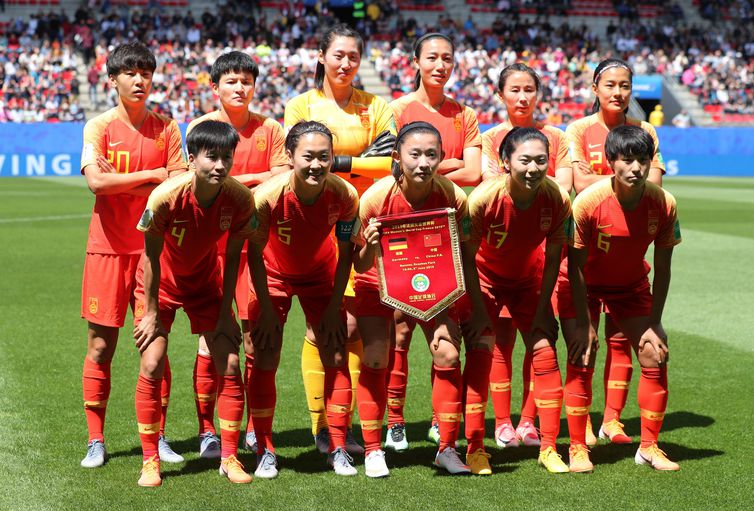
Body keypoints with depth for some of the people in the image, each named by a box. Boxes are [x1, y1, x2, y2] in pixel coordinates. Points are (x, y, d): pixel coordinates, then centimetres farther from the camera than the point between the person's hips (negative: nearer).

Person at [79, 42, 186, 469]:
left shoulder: (166, 128, 7)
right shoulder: (99, 127, 1)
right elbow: (96, 180, -15)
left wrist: (123, 183, -13)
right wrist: (153, 176, -15)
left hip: (154, 246, 2)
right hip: (108, 246, -1)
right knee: (100, 346, 1)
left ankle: (158, 438, 13)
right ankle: (96, 441, 10)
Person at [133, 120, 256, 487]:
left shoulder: (240, 198, -24)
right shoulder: (165, 197, -32)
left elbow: (232, 256, -10)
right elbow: (152, 256, -19)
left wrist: (225, 313, -8)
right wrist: (151, 313, -13)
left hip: (206, 281, 2)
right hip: (161, 281, -2)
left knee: (229, 366, -5)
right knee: (152, 366, -9)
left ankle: (229, 457, 8)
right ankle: (150, 461, 4)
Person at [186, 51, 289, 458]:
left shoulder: (270, 130, 7)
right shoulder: (201, 127, 3)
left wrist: (232, 183, -9)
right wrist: (252, 181, -9)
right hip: (212, 245, -1)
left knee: (257, 337, 2)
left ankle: (255, 428, 14)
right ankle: (206, 430, 7)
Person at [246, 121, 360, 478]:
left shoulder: (345, 195, -27)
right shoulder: (268, 196, -33)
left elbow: (345, 253, -11)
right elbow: (255, 253, -18)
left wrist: (333, 307, -10)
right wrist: (267, 308, -15)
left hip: (320, 275, 2)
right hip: (274, 274, -2)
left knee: (336, 358, -2)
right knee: (264, 361, -5)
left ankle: (338, 449, 10)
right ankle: (265, 452, 7)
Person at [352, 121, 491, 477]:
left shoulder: (452, 196, -24)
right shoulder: (375, 197, -30)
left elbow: (463, 256, -8)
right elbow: (360, 266, -21)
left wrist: (478, 310, -6)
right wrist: (370, 245, -43)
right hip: (379, 279, -2)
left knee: (448, 354, -10)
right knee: (375, 360, -12)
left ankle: (447, 449, 5)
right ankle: (373, 452, 4)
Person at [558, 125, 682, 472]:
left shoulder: (663, 203, -22)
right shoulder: (589, 201, -30)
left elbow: (662, 268, -10)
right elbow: (575, 267, -20)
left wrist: (654, 322, -10)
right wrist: (584, 323, -19)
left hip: (631, 284, 3)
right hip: (583, 284, -3)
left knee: (656, 357, -5)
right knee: (581, 360, -12)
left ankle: (649, 447, 9)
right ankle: (577, 448, 2)